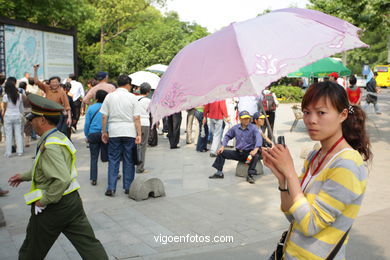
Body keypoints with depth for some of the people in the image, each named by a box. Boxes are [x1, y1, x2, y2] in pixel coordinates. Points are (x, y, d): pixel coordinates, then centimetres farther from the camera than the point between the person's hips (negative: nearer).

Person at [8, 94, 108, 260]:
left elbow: (63, 180, -32)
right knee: (89, 244, 9)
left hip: (52, 208, -8)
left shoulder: (50, 147, -23)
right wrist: (24, 176, 28)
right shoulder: (59, 137, 7)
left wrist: (44, 201, -20)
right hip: (72, 201, 9)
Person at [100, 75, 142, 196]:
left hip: (114, 132, 1)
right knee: (129, 161, 8)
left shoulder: (109, 96, 4)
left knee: (113, 160, 8)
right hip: (129, 132, -1)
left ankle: (111, 188, 5)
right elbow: (137, 118, -5)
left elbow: (104, 117, 3)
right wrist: (139, 134, -3)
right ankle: (128, 187, 14)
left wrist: (104, 132, 12)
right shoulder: (132, 97, -2)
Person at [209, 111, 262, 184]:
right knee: (221, 152, -6)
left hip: (249, 153, -4)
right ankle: (219, 173, -1)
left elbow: (259, 138, -22)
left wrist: (256, 149, -40)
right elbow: (227, 136, 15)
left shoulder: (253, 128, -8)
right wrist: (223, 146, 0)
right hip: (238, 152, 4)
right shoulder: (235, 128, 4)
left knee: (256, 156, -36)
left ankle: (250, 175, -29)